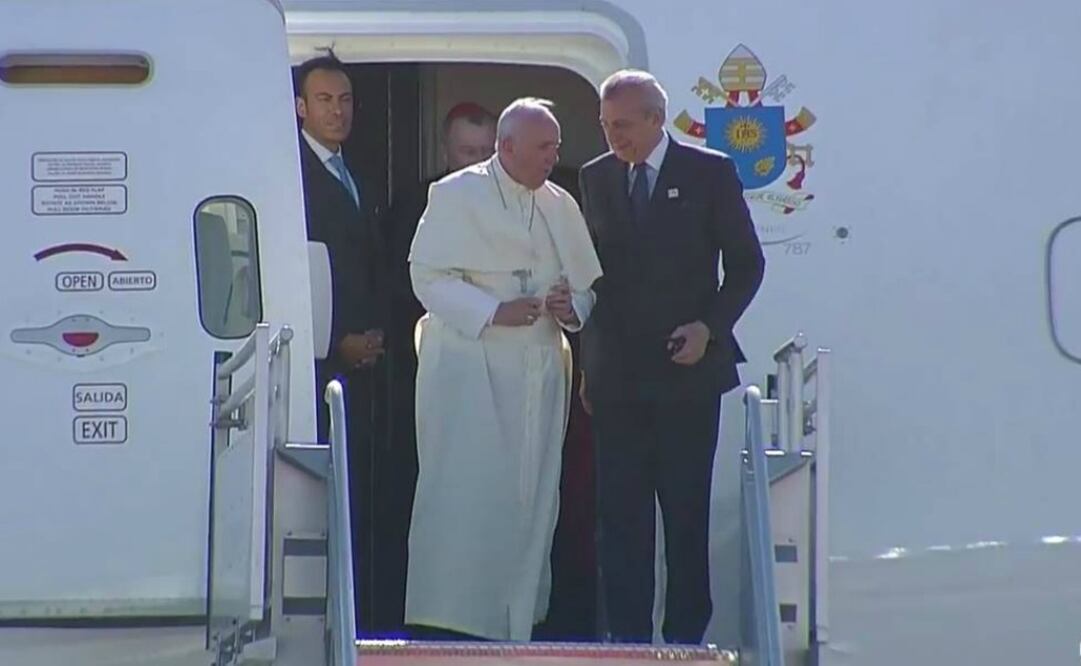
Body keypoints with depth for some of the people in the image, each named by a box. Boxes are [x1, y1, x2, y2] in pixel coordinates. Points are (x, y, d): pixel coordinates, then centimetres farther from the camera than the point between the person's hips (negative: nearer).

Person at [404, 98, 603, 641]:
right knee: (466, 495, -9)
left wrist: (572, 308, -5)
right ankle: (450, 623, -7)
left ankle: (520, 623, 10)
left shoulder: (561, 206, 14)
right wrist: (493, 312, -20)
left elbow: (588, 286, 18)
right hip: (467, 367, -5)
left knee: (532, 498, 4)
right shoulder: (456, 195, -2)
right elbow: (428, 275, -9)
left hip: (540, 370, 6)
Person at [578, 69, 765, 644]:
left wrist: (711, 327, -10)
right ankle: (627, 636, 3)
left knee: (686, 512, 0)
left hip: (686, 369, -3)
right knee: (619, 515, 0)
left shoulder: (709, 173, 0)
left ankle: (685, 635, 6)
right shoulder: (595, 178, 10)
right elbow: (593, 269, 13)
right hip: (617, 376, 3)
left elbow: (746, 263, 3)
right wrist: (588, 363, 8)